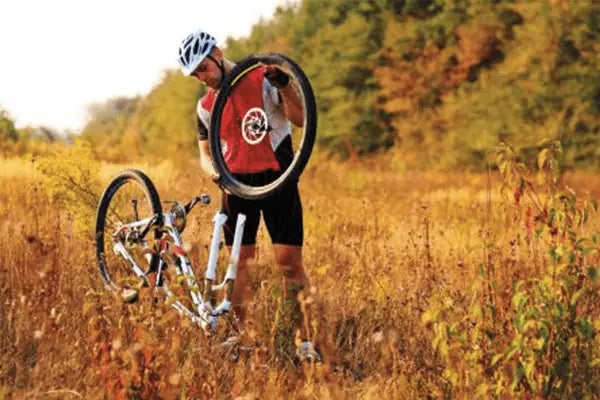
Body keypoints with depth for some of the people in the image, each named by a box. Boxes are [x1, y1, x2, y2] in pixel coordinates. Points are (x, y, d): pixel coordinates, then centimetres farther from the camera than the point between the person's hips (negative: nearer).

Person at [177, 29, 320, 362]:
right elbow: (205, 151, 16)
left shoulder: (262, 78, -4)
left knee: (289, 261, -7)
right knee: (239, 261, 2)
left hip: (276, 177, -4)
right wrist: (214, 171, -6)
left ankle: (304, 339, -4)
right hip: (237, 182, 4)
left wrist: (283, 83, -25)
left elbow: (300, 118, -10)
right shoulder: (206, 107, 9)